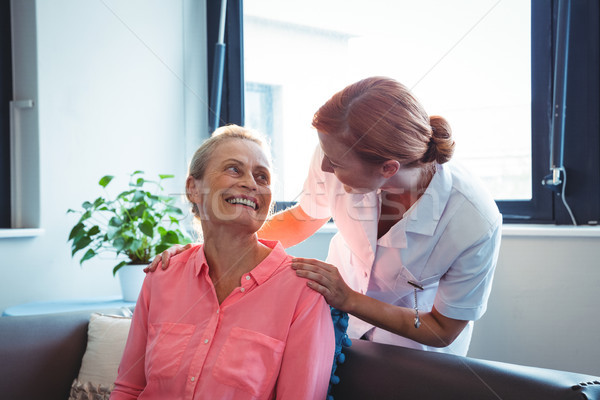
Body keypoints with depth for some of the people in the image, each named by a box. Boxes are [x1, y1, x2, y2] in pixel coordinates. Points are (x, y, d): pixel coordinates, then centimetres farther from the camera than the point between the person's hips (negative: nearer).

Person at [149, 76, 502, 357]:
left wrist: (349, 300, -34)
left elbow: (442, 331, -21)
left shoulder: (475, 222, -38)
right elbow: (304, 218, -5)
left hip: (417, 333, -2)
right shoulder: (336, 154, -29)